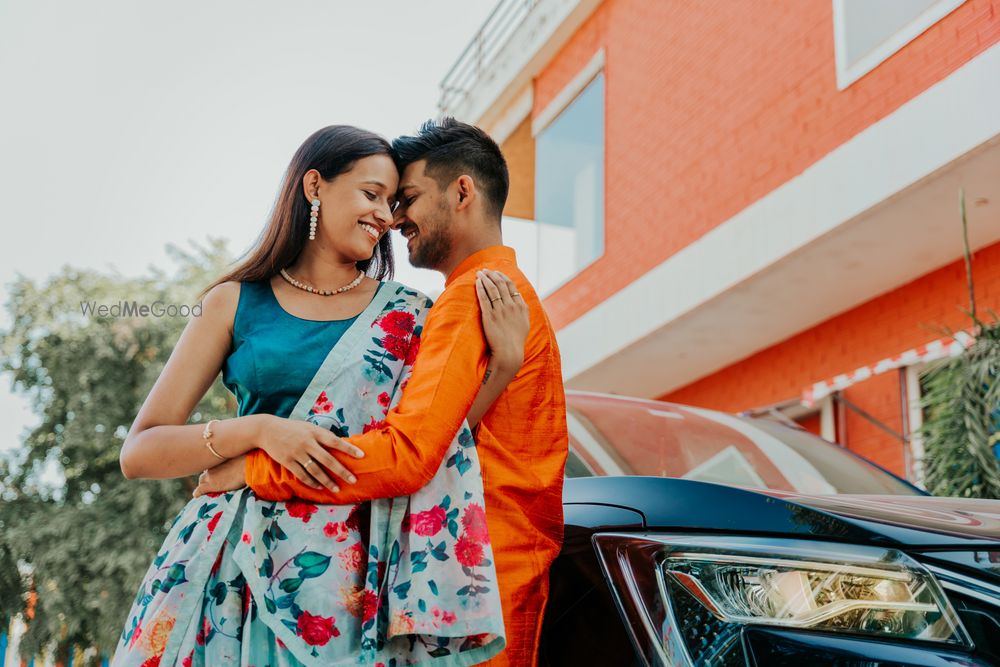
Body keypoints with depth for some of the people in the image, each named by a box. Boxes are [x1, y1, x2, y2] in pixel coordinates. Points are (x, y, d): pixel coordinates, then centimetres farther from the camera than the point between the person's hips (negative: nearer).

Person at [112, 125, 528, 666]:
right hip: (240, 561, 0)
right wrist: (258, 429, -15)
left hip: (352, 571, 1)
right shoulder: (237, 302, 3)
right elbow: (138, 452, -1)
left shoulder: (406, 317, 8)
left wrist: (505, 361, -7)